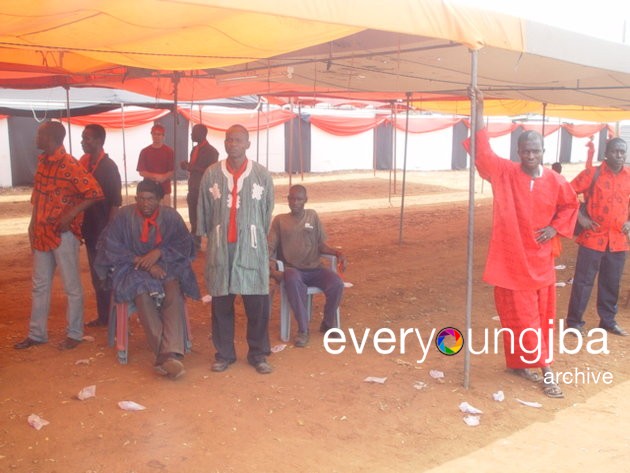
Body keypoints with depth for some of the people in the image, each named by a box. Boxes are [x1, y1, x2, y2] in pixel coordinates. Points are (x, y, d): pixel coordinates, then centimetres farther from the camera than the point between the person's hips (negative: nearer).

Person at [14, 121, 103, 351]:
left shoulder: (70, 165, -16)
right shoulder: (42, 162, 9)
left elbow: (95, 193, -20)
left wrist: (71, 214, -23)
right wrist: (33, 224, 15)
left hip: (63, 233, -8)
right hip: (41, 232, 8)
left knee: (71, 286, 4)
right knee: (40, 285, 15)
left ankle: (75, 334, 17)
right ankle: (37, 333, 27)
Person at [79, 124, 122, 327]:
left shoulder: (108, 166, -12)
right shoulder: (85, 163, 8)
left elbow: (115, 202, -14)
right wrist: (82, 226, 11)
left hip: (104, 229, -7)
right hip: (90, 228, 7)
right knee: (97, 275, 13)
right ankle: (103, 316, 24)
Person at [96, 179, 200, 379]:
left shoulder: (171, 216, 1)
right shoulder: (124, 216, -3)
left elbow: (184, 244, -3)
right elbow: (110, 246, -6)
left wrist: (159, 253, -21)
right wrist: (140, 261, -17)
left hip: (165, 266, 1)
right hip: (133, 268, -1)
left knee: (173, 290, -32)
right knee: (142, 291, -34)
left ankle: (169, 354, -41)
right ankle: (169, 354, -38)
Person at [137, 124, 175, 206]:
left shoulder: (169, 151, 3)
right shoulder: (145, 152, 7)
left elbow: (172, 172, 1)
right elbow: (141, 172, 3)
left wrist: (163, 177, -19)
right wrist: (154, 176, -13)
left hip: (164, 189, -1)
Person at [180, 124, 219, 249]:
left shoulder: (211, 151, -10)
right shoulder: (195, 149, 14)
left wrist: (194, 168, -23)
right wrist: (187, 165, 2)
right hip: (193, 189, 8)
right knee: (194, 219, 12)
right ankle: (195, 243, 21)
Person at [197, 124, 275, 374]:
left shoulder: (262, 175, -1)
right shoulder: (211, 174, 0)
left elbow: (267, 212, 7)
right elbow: (203, 211, 7)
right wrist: (206, 239, 11)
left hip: (252, 247, -1)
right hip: (220, 247, 1)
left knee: (257, 303, 1)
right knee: (221, 303, 7)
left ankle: (258, 354, 17)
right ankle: (224, 353, 22)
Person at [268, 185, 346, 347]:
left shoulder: (312, 216, 13)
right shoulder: (279, 220, 8)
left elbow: (321, 245, 10)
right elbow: (270, 248, 2)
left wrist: (338, 253, -9)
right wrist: (272, 268, -16)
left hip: (314, 268, 2)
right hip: (292, 269, -2)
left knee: (337, 283, -27)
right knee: (292, 280, -39)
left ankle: (328, 324, 0)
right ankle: (303, 329, -26)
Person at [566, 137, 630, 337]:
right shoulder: (591, 174, -7)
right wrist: (581, 218, -11)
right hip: (593, 238, -4)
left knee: (611, 283, 13)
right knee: (583, 281, 1)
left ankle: (608, 320, 28)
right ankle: (574, 321, 12)